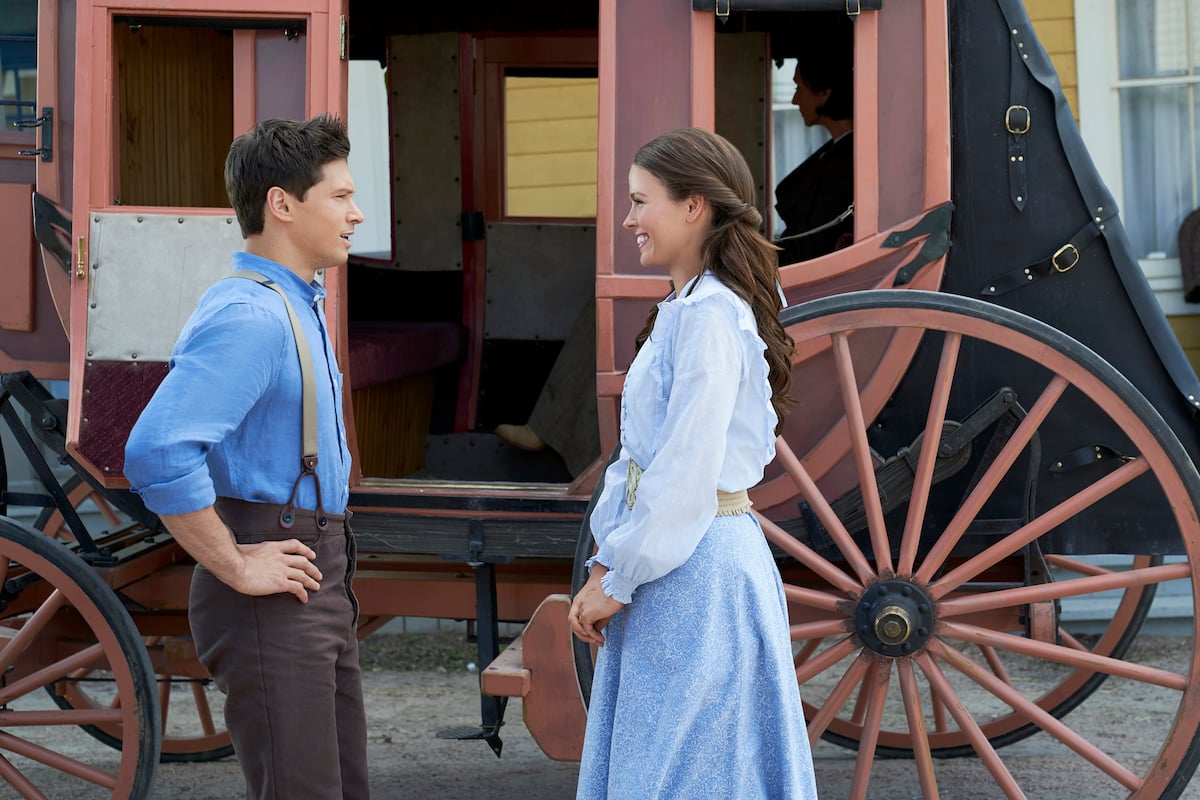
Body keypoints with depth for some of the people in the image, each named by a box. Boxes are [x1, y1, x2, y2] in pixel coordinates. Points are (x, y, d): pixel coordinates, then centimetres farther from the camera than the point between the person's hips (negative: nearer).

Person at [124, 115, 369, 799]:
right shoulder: (248, 317, -18)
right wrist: (235, 567, -21)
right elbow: (157, 454, -30)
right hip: (272, 592, -10)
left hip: (322, 586, 10)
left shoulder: (301, 307, 15)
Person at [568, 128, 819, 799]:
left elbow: (687, 467, -20)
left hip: (697, 566, -10)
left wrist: (618, 580, -14)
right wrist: (605, 565, 9)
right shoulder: (684, 309, 15)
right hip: (672, 559, 10)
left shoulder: (711, 315, -16)